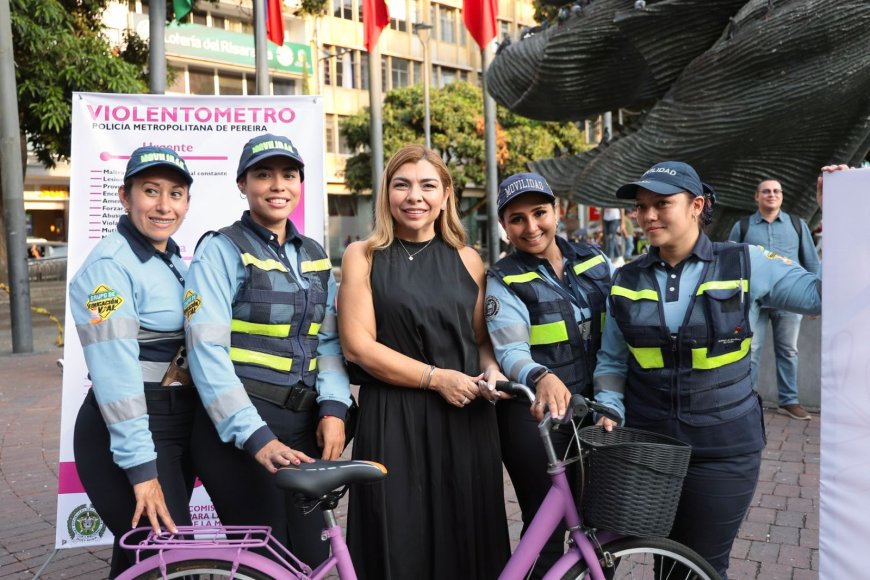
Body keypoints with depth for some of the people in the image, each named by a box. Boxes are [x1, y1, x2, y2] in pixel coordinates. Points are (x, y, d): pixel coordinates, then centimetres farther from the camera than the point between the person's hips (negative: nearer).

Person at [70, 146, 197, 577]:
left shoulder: (175, 261, 11)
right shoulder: (109, 265, -15)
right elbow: (114, 372, -21)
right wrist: (141, 467, -24)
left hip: (177, 430, 8)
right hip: (127, 435, -8)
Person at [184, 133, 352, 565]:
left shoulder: (314, 256, 12)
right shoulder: (222, 249, -7)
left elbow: (328, 340, 10)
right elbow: (207, 349, -15)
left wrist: (333, 408, -7)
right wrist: (256, 437, -22)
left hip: (302, 427, 6)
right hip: (238, 430, -5)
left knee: (312, 560, 11)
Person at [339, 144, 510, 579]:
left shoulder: (467, 260, 10)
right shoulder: (363, 257, 2)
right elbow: (357, 345, -7)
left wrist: (491, 370, -6)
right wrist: (436, 377, -13)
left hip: (465, 418, 3)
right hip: (393, 420, -2)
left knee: (466, 542, 7)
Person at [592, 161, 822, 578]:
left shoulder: (744, 264, -6)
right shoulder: (626, 281, 1)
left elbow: (820, 294, -6)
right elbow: (612, 360, 9)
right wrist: (609, 411, -6)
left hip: (723, 448, -2)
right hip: (645, 443, 2)